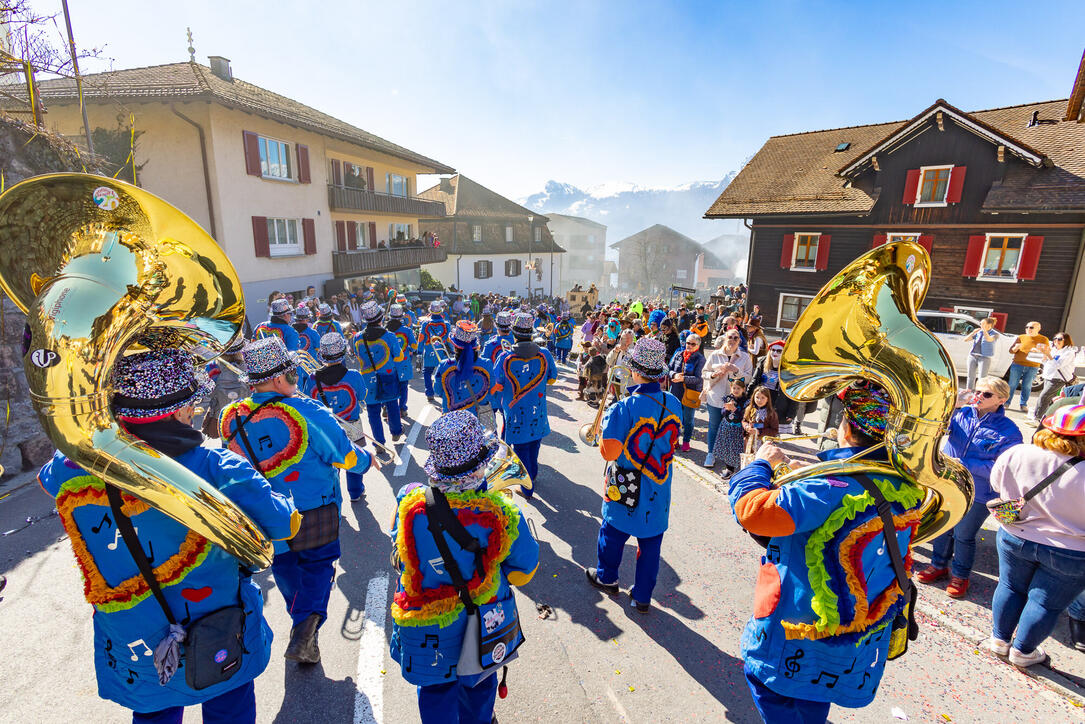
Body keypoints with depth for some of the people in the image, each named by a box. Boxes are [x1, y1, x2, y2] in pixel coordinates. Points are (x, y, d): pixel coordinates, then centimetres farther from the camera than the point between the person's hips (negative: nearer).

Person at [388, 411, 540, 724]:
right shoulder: (503, 515, -31)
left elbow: (400, 553, -6)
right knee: (479, 685, 32)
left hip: (428, 636, 0)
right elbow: (524, 571, -13)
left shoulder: (409, 503, -28)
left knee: (436, 690, 29)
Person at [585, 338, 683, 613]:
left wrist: (604, 429, -4)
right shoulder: (674, 404, -7)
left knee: (613, 533, 20)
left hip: (627, 488, -4)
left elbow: (609, 452, -19)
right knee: (651, 542, 16)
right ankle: (642, 597, 29)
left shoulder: (625, 407, -24)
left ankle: (606, 578, 41)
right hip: (659, 488, 4)